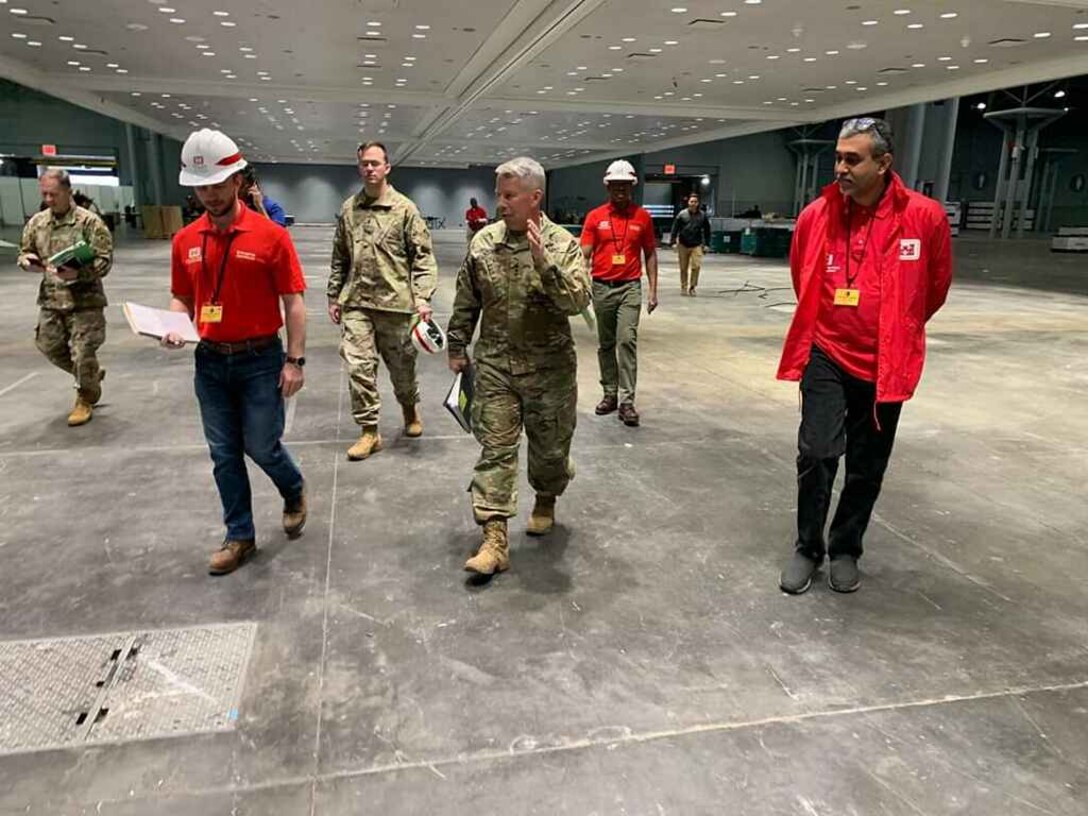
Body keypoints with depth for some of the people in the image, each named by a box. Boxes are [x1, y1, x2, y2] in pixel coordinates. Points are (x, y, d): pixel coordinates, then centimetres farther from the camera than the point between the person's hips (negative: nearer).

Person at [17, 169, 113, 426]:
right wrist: (28, 262, -6)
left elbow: (104, 260, -13)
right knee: (50, 347, 12)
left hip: (84, 300, -6)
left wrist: (78, 273, -28)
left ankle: (86, 399, 19)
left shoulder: (89, 221, -10)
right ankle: (92, 376, 36)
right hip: (50, 299, 6)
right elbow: (24, 252, 18)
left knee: (83, 353, -3)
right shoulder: (36, 222, 7)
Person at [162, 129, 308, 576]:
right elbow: (181, 297, 13)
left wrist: (295, 360, -12)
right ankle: (239, 536, 26)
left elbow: (293, 303, -9)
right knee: (224, 454, 11)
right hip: (210, 362, 4)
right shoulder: (185, 240, 2)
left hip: (261, 360, -4)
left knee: (262, 447, 4)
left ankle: (295, 493, 36)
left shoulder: (270, 235, -11)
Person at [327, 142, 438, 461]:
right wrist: (334, 296, 14)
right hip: (356, 303, 3)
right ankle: (369, 432, 7)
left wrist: (423, 298, -14)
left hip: (395, 302, -2)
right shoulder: (348, 210, 9)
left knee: (401, 366, 10)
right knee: (358, 367, -4)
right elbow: (340, 258, 16)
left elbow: (423, 256, -5)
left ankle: (410, 410, 39)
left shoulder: (405, 208, -3)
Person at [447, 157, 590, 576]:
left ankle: (545, 500, 42)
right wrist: (457, 346, 14)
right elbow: (466, 301, 12)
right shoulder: (483, 242, 2)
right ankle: (494, 538, 1)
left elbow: (578, 301, -21)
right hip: (495, 364, 2)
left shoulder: (563, 244, -7)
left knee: (549, 445, 13)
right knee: (495, 447, -2)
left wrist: (545, 263, -31)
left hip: (549, 367, -2)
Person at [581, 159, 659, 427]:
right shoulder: (595, 216, 2)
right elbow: (584, 254, 0)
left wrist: (653, 290, 3)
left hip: (630, 287, -1)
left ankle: (627, 400, -10)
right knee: (605, 344, 10)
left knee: (627, 340, -12)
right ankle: (609, 394, 22)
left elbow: (650, 254, 8)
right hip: (601, 287, 2)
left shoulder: (642, 217, 3)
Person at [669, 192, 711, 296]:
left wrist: (706, 244, 7)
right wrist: (673, 242, -6)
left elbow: (707, 230, 11)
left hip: (697, 246, 0)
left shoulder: (702, 215, 4)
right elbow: (675, 228, 0)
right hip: (683, 245, 0)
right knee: (683, 268, 6)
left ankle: (692, 287, 1)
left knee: (696, 266, -12)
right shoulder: (682, 214, 0)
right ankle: (683, 287, 19)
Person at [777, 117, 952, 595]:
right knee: (817, 453, -8)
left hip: (885, 364, 0)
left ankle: (845, 549, 29)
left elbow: (936, 285, 6)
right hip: (826, 356, 0)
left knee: (867, 467, 10)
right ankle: (808, 548, 13)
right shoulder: (815, 216, -7)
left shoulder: (924, 216, -11)